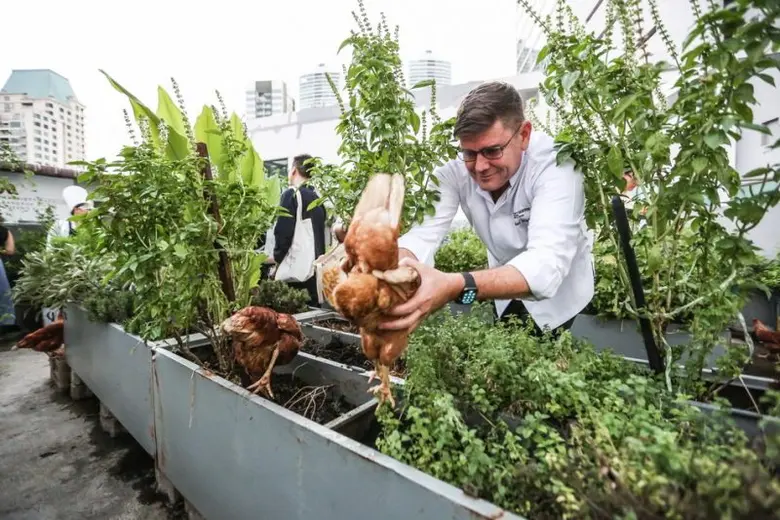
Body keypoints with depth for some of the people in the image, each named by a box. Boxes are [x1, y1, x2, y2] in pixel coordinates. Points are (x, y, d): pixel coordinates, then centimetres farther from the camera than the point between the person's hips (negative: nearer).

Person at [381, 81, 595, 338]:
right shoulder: (455, 169, -22)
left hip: (561, 282, -3)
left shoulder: (554, 164, -33)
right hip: (507, 281, 4)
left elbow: (548, 262, -47)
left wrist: (456, 286, -64)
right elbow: (424, 234, -32)